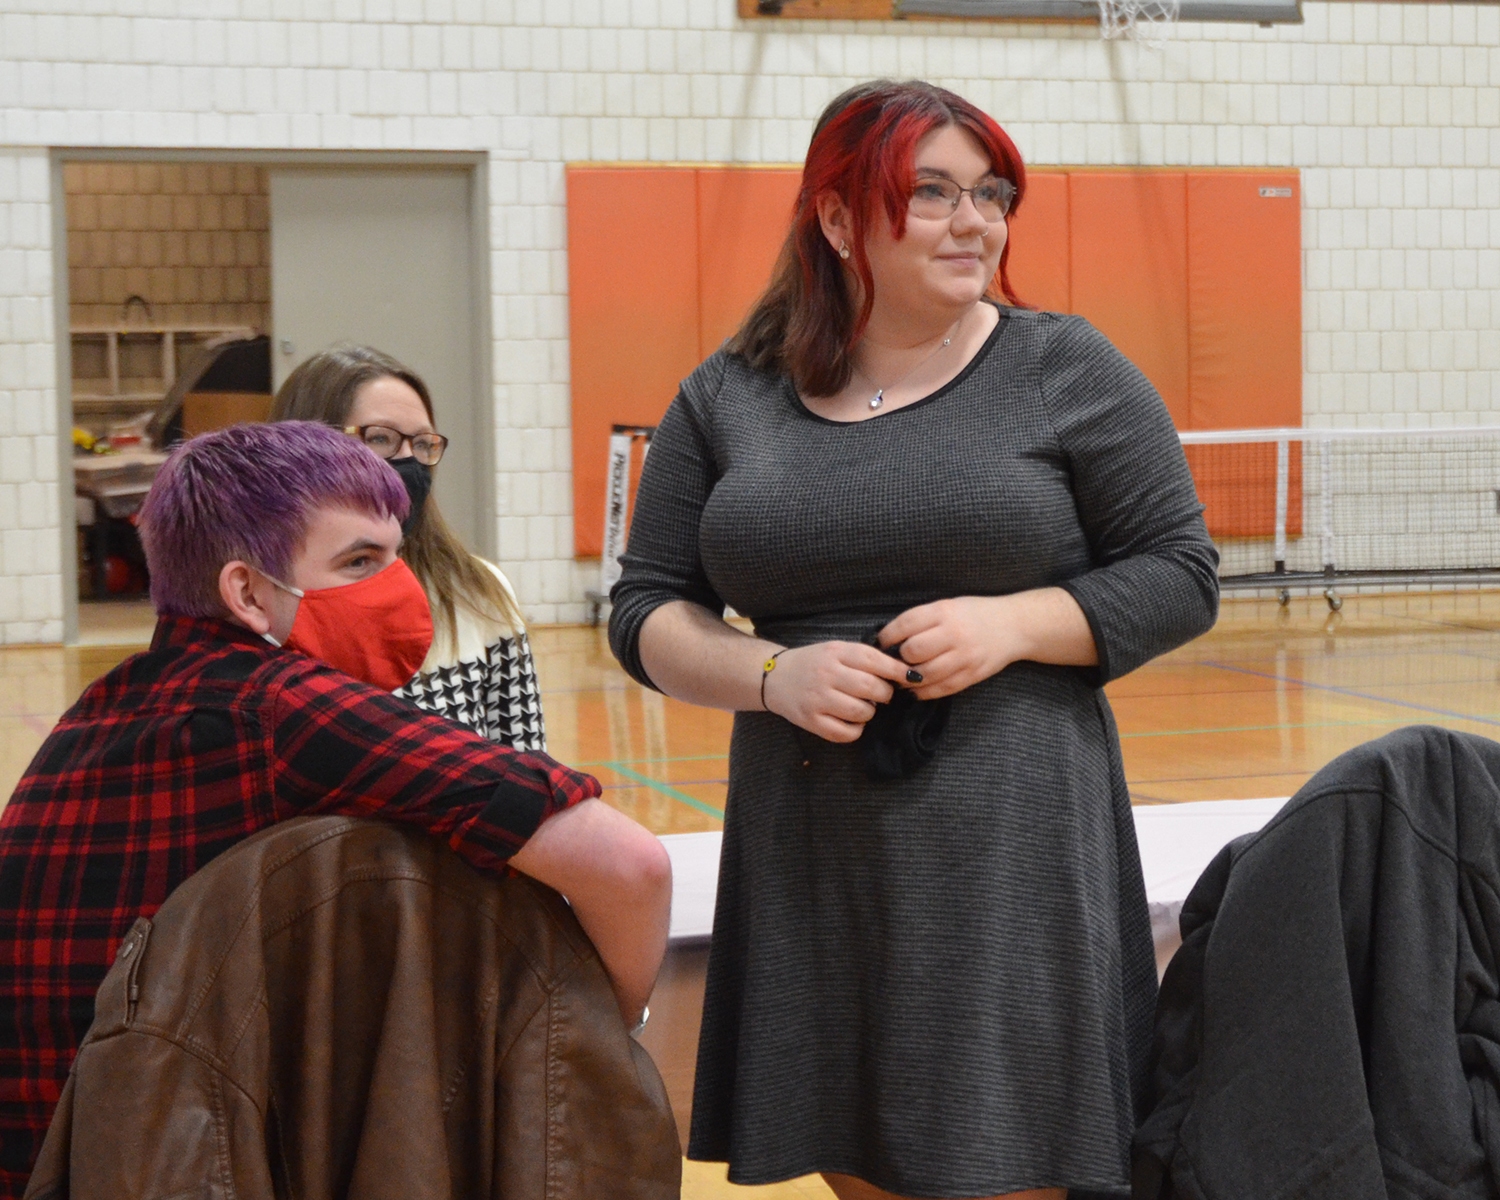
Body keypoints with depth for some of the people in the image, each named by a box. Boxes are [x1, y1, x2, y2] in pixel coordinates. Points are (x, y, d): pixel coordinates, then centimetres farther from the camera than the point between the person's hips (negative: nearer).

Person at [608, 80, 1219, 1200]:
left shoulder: (1066, 371, 2)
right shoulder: (726, 400, 8)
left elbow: (1182, 575, 2)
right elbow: (647, 613, 9)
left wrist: (1011, 623, -14)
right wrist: (773, 675, -10)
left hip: (1014, 854, -2)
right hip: (812, 865, 2)